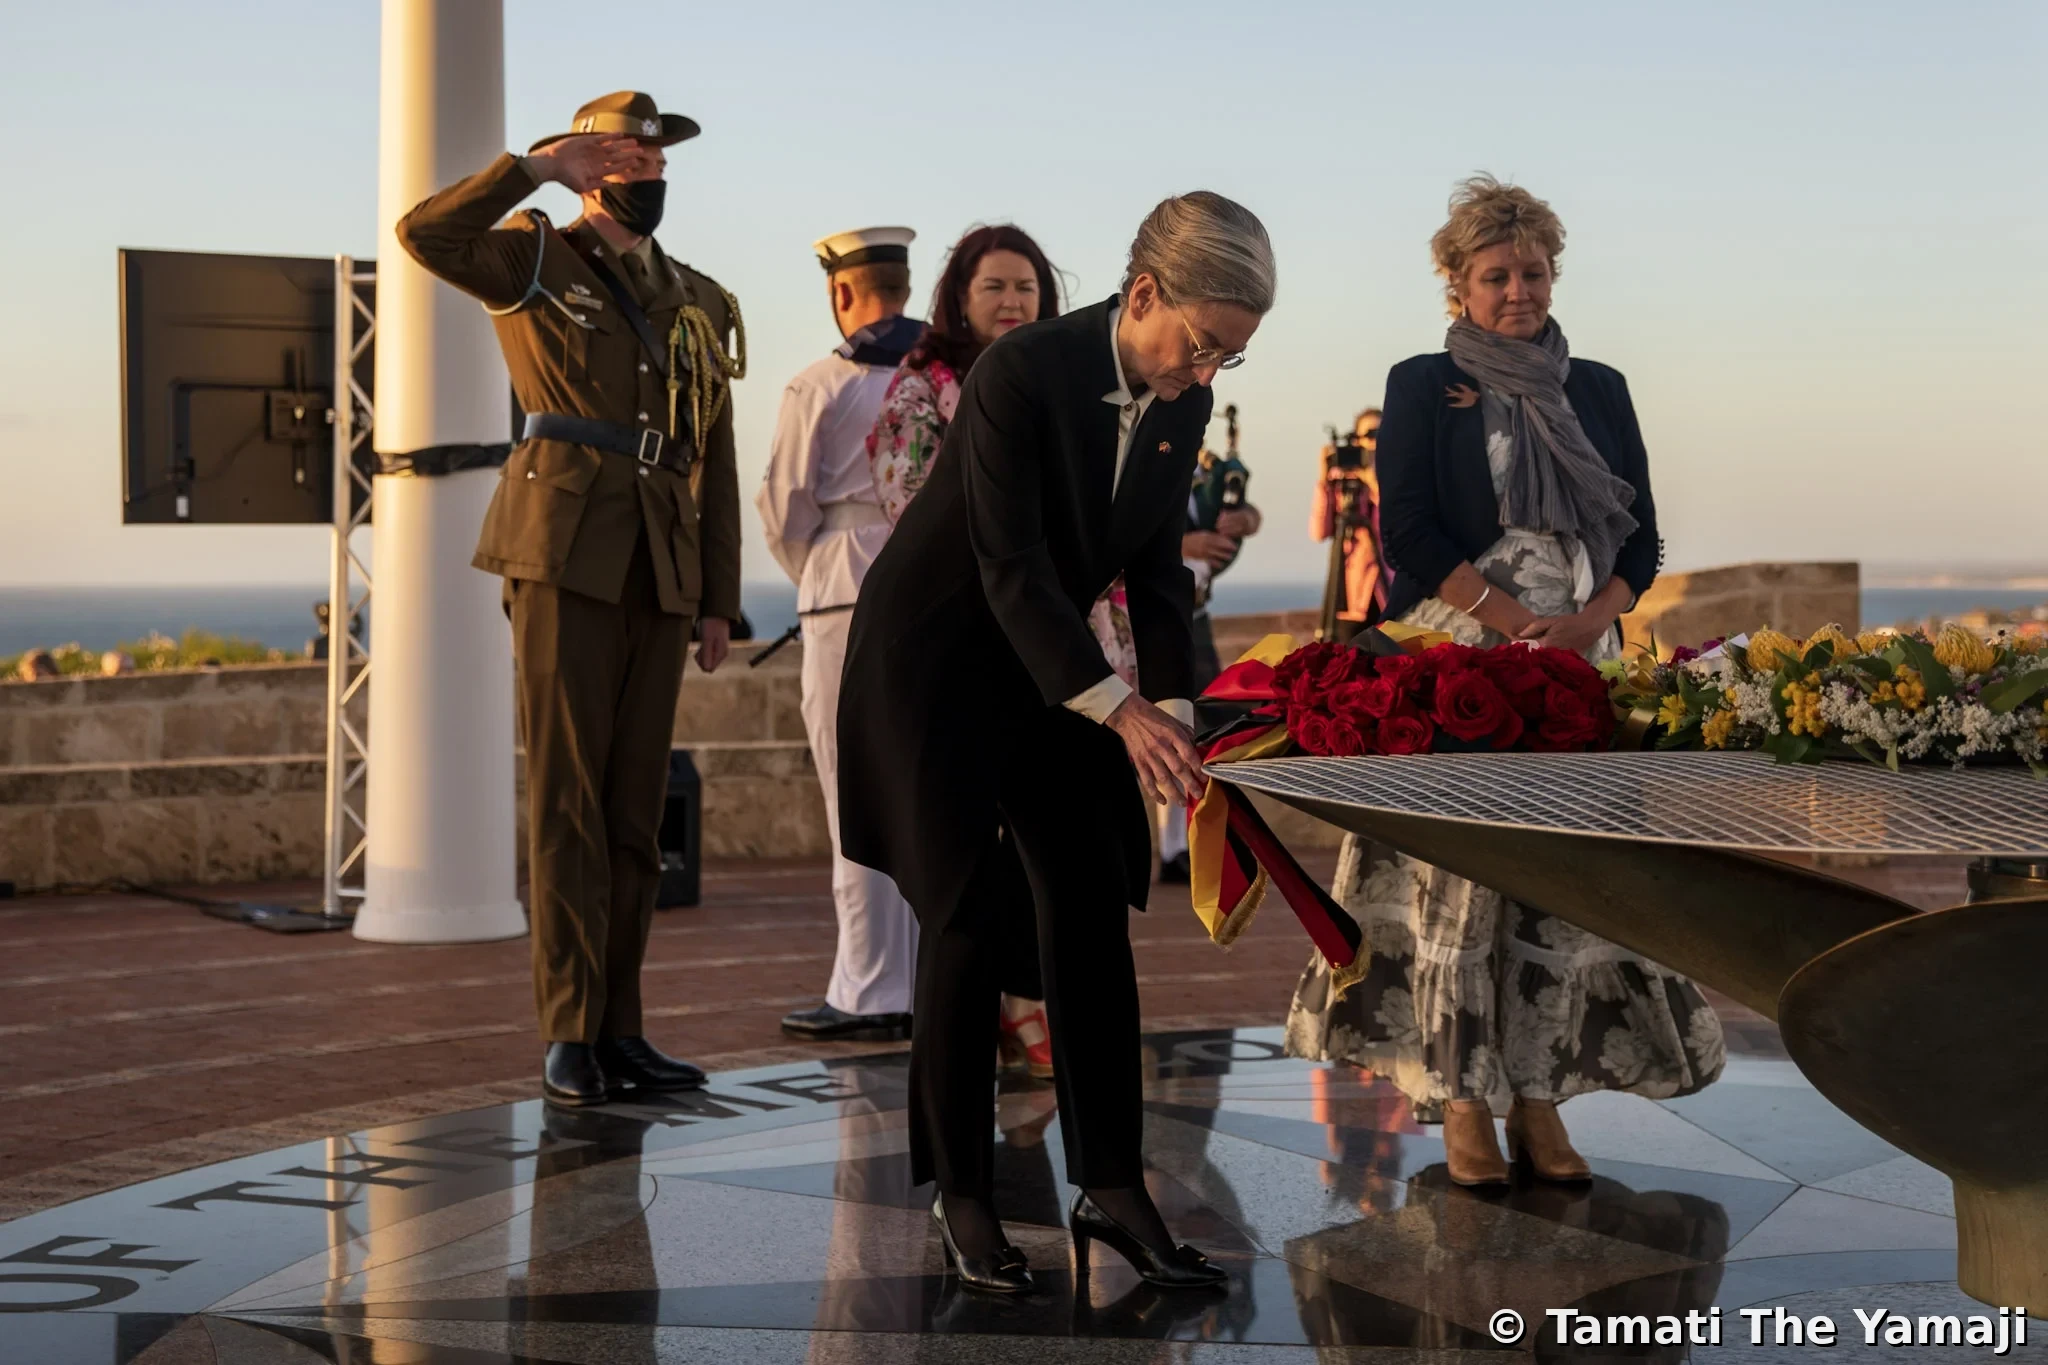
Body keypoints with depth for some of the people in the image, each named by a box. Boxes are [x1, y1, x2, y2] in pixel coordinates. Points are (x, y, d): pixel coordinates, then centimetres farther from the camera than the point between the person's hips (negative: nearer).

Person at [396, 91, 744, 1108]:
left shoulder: (702, 306, 19)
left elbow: (716, 464, 17)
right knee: (567, 797, -6)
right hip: (564, 554, -5)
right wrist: (539, 166, -9)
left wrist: (720, 599, 11)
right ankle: (569, 1033, -2)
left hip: (661, 575, 5)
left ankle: (618, 1027, 12)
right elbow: (426, 233, -16)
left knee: (636, 805, 6)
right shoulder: (537, 261, 6)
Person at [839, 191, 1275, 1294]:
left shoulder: (1182, 401, -5)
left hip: (1048, 663, 6)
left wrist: (1174, 711, -9)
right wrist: (1120, 710, -35)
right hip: (935, 662, -6)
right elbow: (1011, 570, -29)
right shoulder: (1021, 373, -26)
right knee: (967, 921, -8)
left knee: (1092, 911, 0)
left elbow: (1153, 567, 2)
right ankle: (962, 1198, 3)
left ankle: (1110, 1189, 6)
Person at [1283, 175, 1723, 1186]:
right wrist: (1517, 624, -12)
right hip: (1456, 660, -3)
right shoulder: (1422, 386, 6)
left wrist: (1586, 623, -8)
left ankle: (1538, 1096, 5)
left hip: (1580, 662, 3)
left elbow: (1641, 536, 12)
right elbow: (1409, 531, -3)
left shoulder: (1599, 391, 15)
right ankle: (1462, 1098, 0)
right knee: (1459, 873, -7)